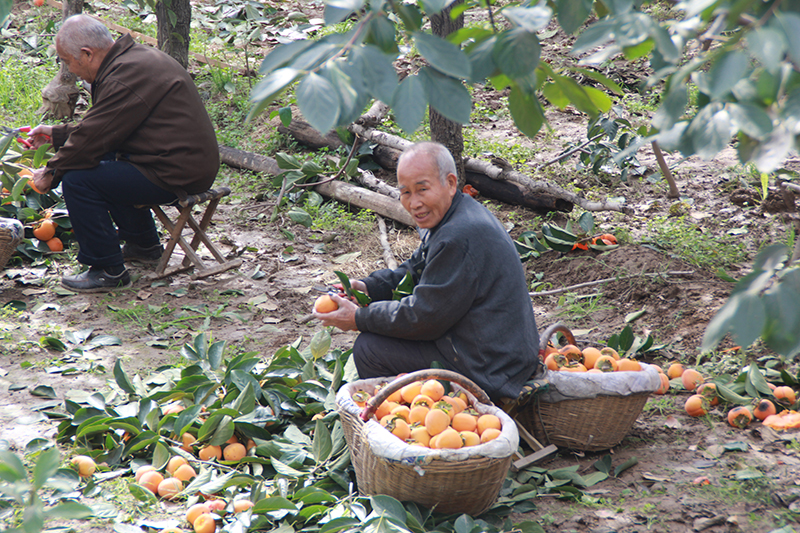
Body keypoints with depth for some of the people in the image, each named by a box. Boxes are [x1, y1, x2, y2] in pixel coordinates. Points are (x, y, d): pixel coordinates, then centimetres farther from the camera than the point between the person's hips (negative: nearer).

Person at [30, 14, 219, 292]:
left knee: (77, 180, -12)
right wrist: (55, 134, 26)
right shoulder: (134, 56, 12)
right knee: (103, 159, 28)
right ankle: (143, 243, 35)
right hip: (193, 161, 11)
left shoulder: (124, 79, -21)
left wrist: (51, 173, -4)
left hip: (177, 174, -11)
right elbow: (97, 126, 24)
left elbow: (91, 139, -18)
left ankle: (108, 270, -2)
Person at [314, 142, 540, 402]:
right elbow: (416, 269, 21)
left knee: (368, 348, -7)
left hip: (486, 370, -11)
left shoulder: (460, 238, -27)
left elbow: (423, 317, -21)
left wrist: (360, 319, -9)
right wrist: (368, 287, 5)